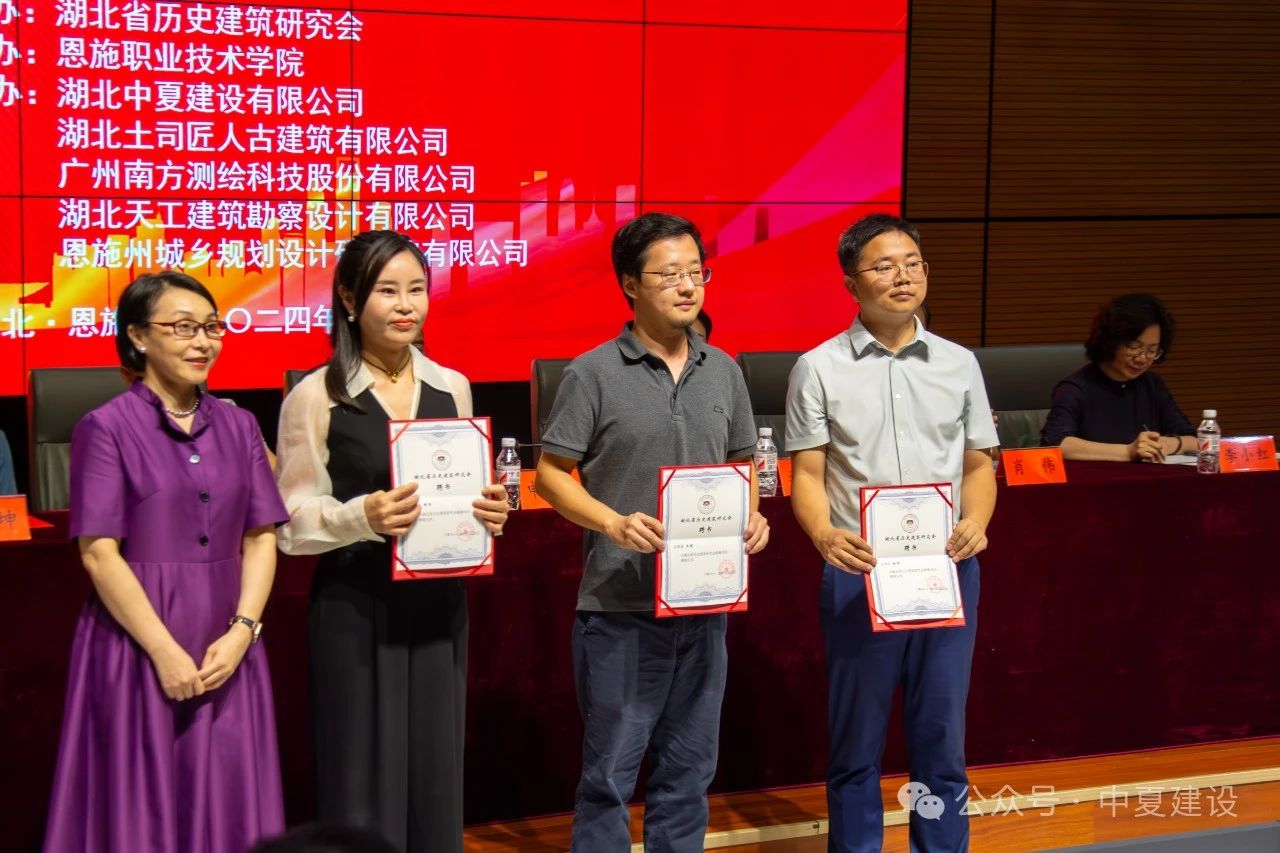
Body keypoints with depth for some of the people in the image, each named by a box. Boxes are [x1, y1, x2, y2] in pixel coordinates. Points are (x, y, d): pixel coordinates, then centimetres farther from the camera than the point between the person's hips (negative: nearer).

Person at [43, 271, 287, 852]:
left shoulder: (237, 427, 8)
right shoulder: (107, 428, -6)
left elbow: (261, 537, 7)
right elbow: (99, 554, -10)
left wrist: (241, 631, -7)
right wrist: (166, 651, -13)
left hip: (227, 652, 4)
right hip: (139, 649, -4)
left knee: (226, 804, 8)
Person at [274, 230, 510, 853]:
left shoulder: (451, 387, 7)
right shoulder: (316, 397, -6)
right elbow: (292, 521, -8)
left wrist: (489, 512, -7)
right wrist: (360, 517, -25)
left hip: (438, 605, 4)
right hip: (354, 611, -4)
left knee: (434, 780, 9)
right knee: (362, 785, 1)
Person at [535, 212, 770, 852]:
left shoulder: (723, 371, 8)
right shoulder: (593, 374, -7)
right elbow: (551, 473, -6)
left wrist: (751, 516, -1)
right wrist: (614, 522, -20)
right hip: (620, 607, -5)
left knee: (689, 768, 13)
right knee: (610, 770, 2)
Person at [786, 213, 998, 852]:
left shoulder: (959, 364, 9)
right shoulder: (819, 369, 0)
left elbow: (978, 464, 12)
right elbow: (807, 475, -2)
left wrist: (976, 522, -8)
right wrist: (825, 535, -22)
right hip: (860, 571, -2)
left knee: (941, 739, 8)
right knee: (857, 744, 7)